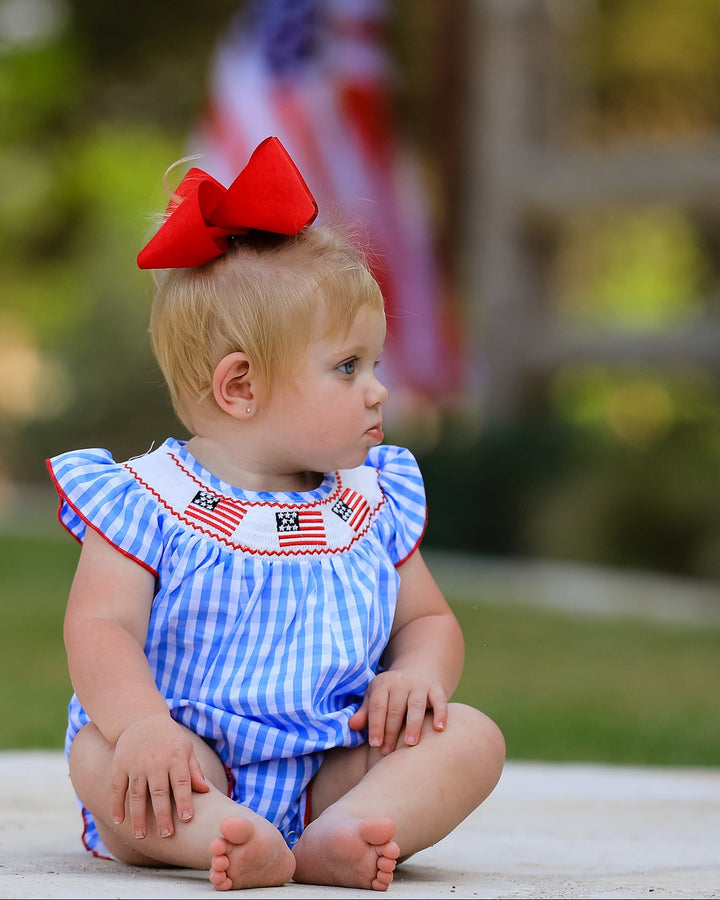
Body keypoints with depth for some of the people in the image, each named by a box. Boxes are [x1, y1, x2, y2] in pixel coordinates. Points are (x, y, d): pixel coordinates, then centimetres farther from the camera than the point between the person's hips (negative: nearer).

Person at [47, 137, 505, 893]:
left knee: (470, 738, -18)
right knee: (101, 750, -32)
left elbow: (427, 619, 20)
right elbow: (100, 629, -13)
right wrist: (143, 723, -33)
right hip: (192, 771, -4)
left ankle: (337, 837, -39)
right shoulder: (145, 504, -3)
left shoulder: (375, 505, 12)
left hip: (332, 766, 4)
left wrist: (417, 675, -6)